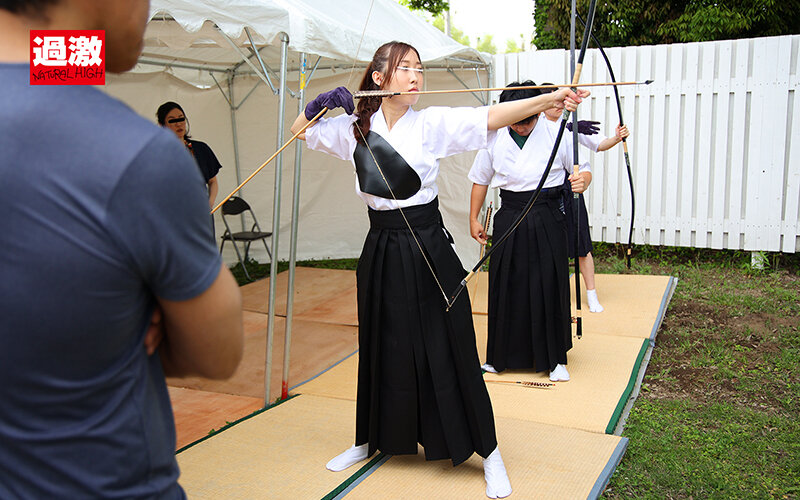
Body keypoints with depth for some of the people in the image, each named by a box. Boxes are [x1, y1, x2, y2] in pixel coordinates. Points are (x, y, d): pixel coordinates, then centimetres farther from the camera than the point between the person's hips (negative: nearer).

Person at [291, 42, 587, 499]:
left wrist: (553, 98, -31)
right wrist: (321, 104, -5)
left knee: (450, 350, 1)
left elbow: (492, 116, -18)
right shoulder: (356, 128, 3)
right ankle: (370, 441, 36)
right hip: (382, 251, 3)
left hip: (429, 250, -3)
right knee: (382, 348, 15)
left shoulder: (432, 123, -6)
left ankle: (488, 453, 17)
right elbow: (300, 130, 16)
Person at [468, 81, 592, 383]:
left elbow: (583, 169, 2)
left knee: (549, 287, 3)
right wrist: (474, 219, 11)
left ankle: (554, 358, 20)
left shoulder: (556, 135, -5)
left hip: (548, 220, -1)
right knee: (506, 287, 7)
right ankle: (501, 356, 25)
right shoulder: (494, 139, 0)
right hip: (510, 219, 1)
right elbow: (480, 180, 11)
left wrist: (583, 179, -22)